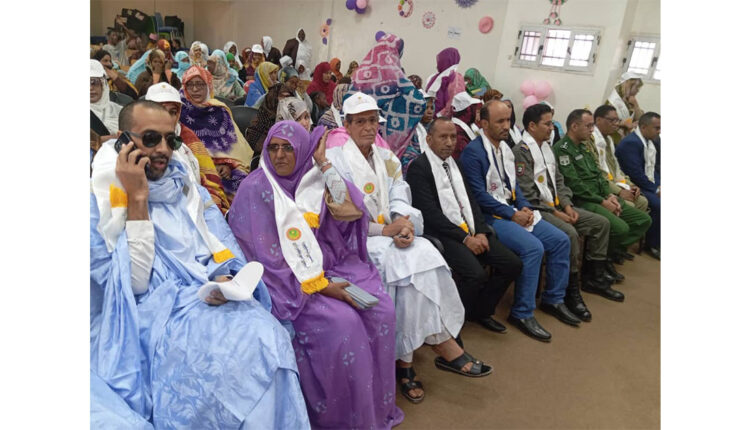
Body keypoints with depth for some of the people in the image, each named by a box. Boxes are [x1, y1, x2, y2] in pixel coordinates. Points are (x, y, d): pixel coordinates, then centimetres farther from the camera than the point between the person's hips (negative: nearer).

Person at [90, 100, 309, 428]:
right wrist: (137, 199, -12)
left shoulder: (190, 192, 15)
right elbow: (130, 284, -11)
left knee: (266, 338, -27)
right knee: (216, 358, -33)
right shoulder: (99, 201, 2)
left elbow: (230, 257, 11)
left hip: (211, 302, 4)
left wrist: (228, 281, -13)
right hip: (150, 316, -3)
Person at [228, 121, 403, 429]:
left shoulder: (312, 179, 6)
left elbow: (354, 210, -8)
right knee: (341, 322, -26)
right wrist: (320, 285, -19)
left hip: (330, 264, 5)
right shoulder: (255, 189, -8)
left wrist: (323, 163, -8)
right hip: (288, 279, -5)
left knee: (381, 309, -13)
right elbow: (267, 256, -13)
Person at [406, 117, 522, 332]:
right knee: (476, 274, -28)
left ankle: (481, 311, 16)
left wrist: (480, 232, -2)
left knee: (512, 264, -4)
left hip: (470, 231, 8)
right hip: (441, 234, -7)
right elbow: (430, 212, -15)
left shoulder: (455, 163, 17)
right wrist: (464, 238, -16)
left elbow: (470, 200, 14)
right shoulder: (418, 167, -7)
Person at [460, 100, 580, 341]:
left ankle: (553, 300, 17)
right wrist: (512, 214, -16)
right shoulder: (473, 152, -12)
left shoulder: (504, 147, 15)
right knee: (533, 247, -27)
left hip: (514, 211, 9)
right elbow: (479, 195, -18)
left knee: (560, 240, 1)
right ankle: (522, 314, -12)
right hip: (491, 217, -9)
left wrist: (524, 207, 1)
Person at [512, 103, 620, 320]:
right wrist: (555, 213, -16)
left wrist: (567, 205, 1)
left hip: (556, 206, 10)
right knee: (570, 233, -31)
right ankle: (571, 291, -17)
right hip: (537, 210, -9)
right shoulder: (521, 152, -13)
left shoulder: (547, 148, 16)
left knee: (601, 223, 4)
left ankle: (594, 275, 17)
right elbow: (528, 194, -18)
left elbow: (558, 181, 18)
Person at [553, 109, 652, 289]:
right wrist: (602, 201, -14)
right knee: (620, 227, -27)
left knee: (643, 220, 4)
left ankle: (608, 255, 6)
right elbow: (574, 184, -18)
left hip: (600, 198, 10)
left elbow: (598, 175, 19)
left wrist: (609, 195, 1)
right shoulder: (562, 149, -11)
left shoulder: (583, 148, 20)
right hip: (582, 202, -10)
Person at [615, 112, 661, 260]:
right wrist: (656, 190, -14)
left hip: (651, 185, 9)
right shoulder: (630, 143, -17)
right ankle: (653, 245, -7)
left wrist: (660, 186, 2)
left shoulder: (651, 141, 13)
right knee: (659, 205, -26)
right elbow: (636, 174, -21)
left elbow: (654, 168, 19)